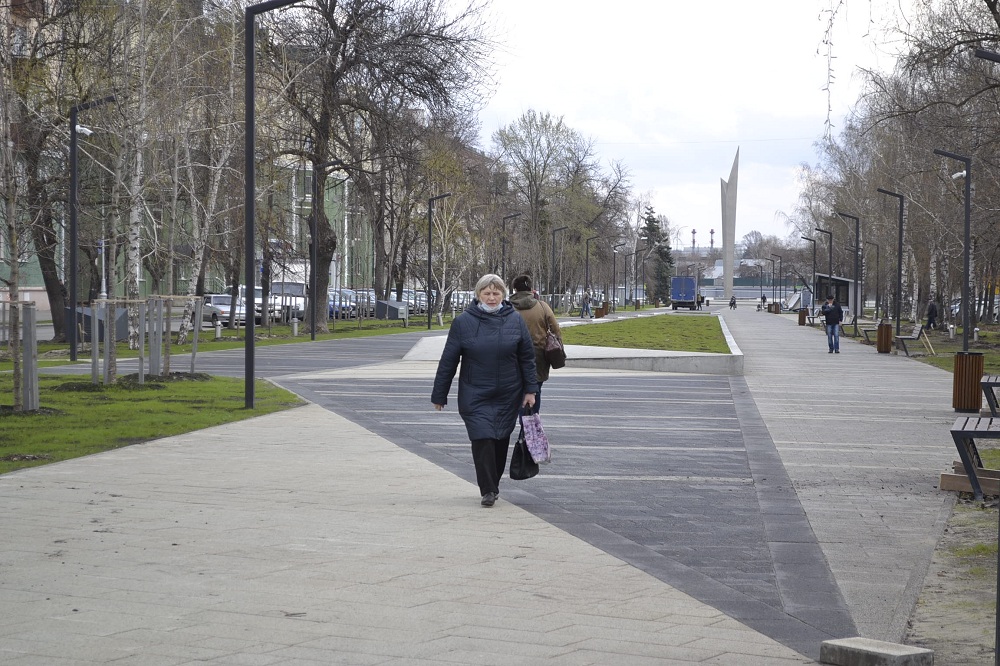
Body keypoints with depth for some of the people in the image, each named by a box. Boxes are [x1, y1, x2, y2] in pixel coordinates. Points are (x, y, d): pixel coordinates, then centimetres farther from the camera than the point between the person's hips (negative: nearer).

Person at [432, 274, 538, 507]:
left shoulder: (515, 320, 2)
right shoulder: (463, 322, -3)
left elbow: (527, 357, 7)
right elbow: (448, 360, 1)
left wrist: (530, 389, 3)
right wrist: (439, 395, 2)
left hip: (508, 396, 2)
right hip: (475, 397, -2)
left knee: (501, 441, 9)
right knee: (482, 440, -11)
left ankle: (493, 485, 26)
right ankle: (488, 491, -6)